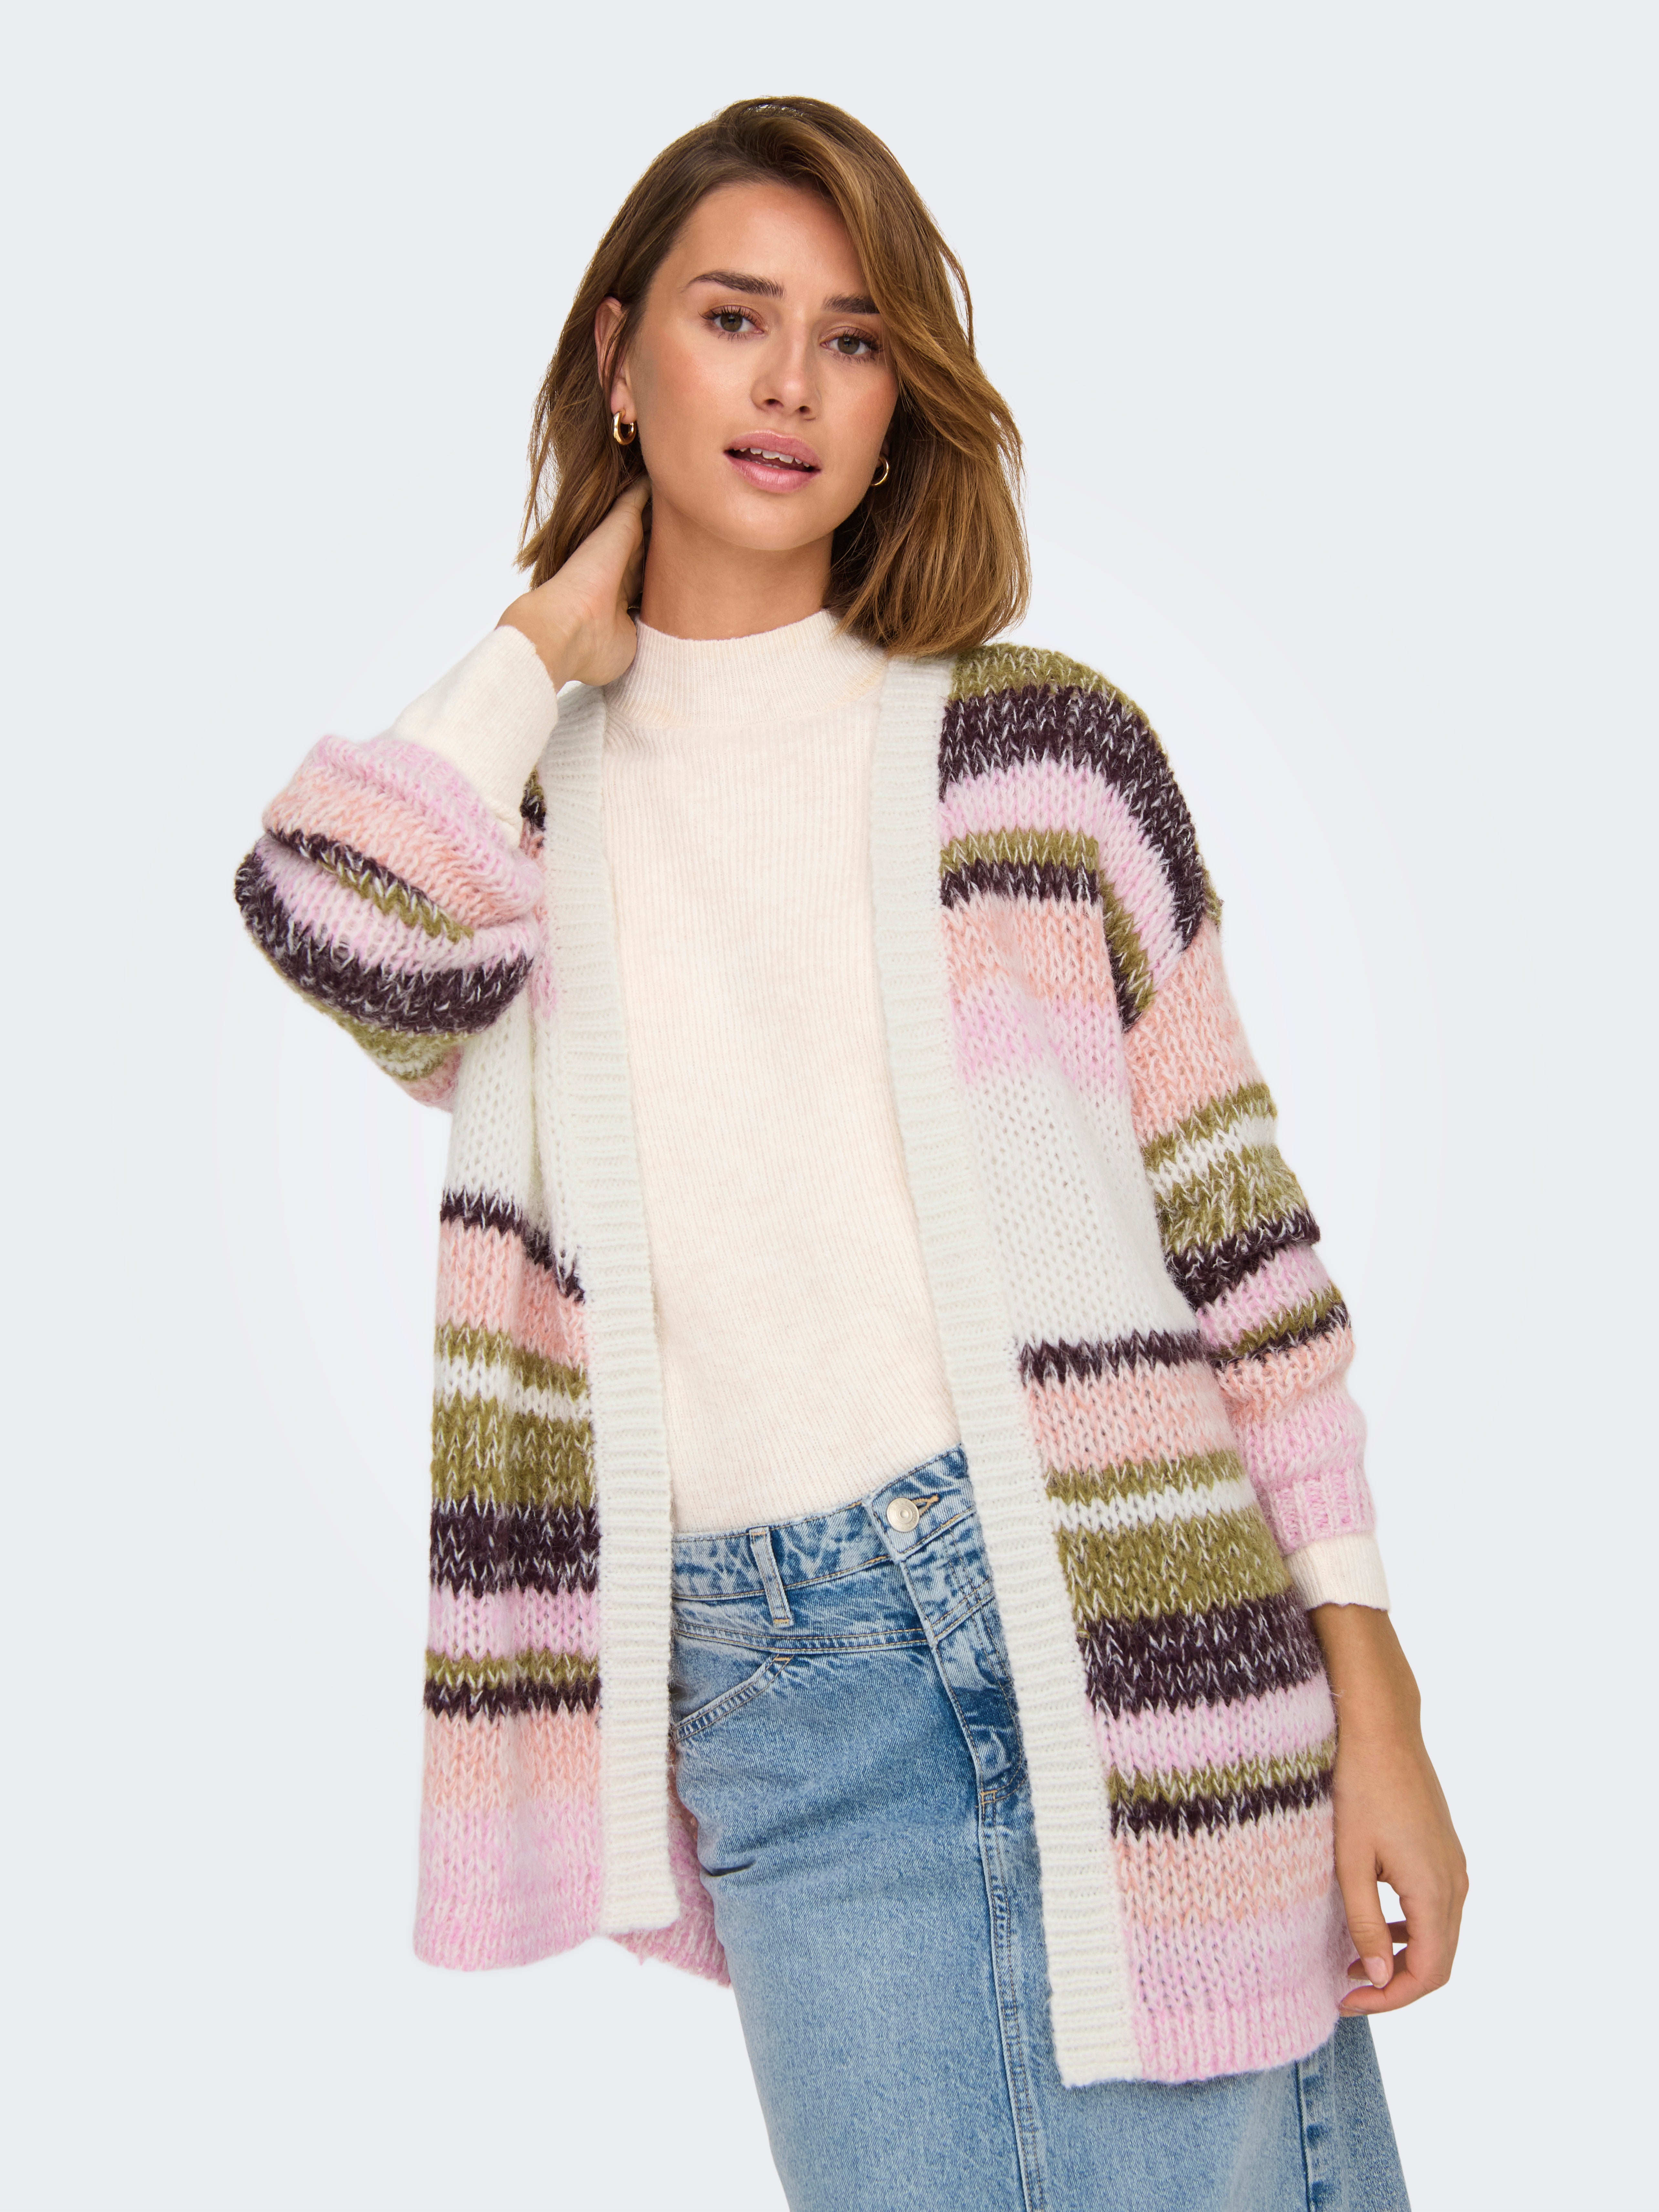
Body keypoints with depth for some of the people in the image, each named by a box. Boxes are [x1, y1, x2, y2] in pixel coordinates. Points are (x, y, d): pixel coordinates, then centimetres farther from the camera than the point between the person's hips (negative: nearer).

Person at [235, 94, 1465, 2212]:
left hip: (1127, 1615, -1)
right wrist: (559, 626, 1)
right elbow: (339, 932, -16)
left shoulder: (1044, 741, 4)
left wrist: (1373, 1700, -1)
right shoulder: (531, 800, 9)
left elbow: (1239, 1224, 3)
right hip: (774, 1695, 1)